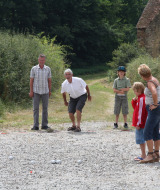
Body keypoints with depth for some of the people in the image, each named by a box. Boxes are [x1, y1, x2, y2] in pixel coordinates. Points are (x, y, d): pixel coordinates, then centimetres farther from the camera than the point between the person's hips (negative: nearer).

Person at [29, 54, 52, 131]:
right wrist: (31, 91, -6)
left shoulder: (48, 69, 1)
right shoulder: (34, 69, -4)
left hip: (45, 92, 2)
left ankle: (44, 125, 10)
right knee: (35, 108, -3)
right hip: (36, 91, -2)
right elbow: (31, 80, -1)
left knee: (45, 108, 4)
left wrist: (50, 91, 7)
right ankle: (36, 125, -2)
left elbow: (49, 80, 8)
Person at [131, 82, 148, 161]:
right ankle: (143, 155, 20)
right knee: (141, 139, 14)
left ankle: (143, 155, -4)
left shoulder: (141, 99, -18)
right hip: (141, 124, 10)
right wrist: (134, 101, 6)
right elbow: (136, 108, 22)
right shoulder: (139, 98, 13)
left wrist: (138, 123, -21)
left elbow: (141, 112, -21)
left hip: (140, 124, -10)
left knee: (140, 139, -7)